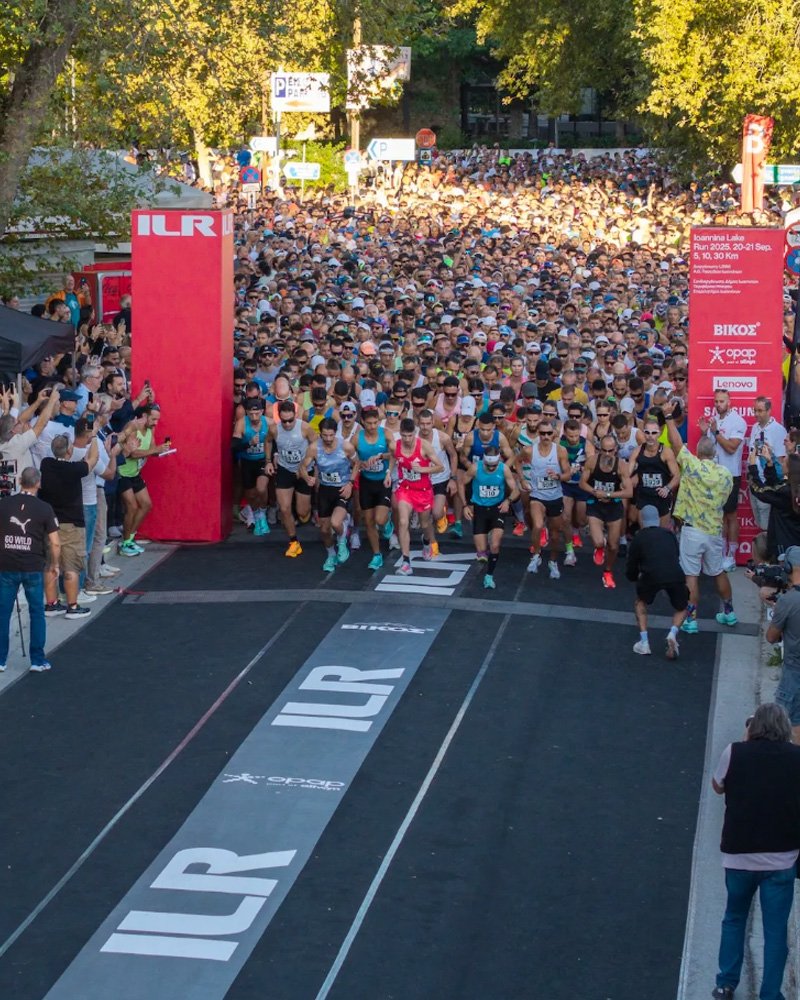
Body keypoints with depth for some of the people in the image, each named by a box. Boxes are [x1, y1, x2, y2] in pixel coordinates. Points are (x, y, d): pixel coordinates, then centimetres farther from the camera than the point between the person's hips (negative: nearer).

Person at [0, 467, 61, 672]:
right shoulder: (44, 509, -5)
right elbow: (55, 543, -6)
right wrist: (55, 564, 10)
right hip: (33, 568, -1)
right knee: (37, 614, 9)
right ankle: (37, 660, 10)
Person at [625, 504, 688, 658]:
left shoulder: (639, 538, 19)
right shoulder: (669, 535, 27)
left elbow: (630, 573, 23)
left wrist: (637, 578, 47)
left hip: (651, 576, -2)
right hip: (676, 576, 2)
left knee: (640, 603, 29)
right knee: (681, 609, 28)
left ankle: (644, 642, 17)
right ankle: (673, 633, 0)